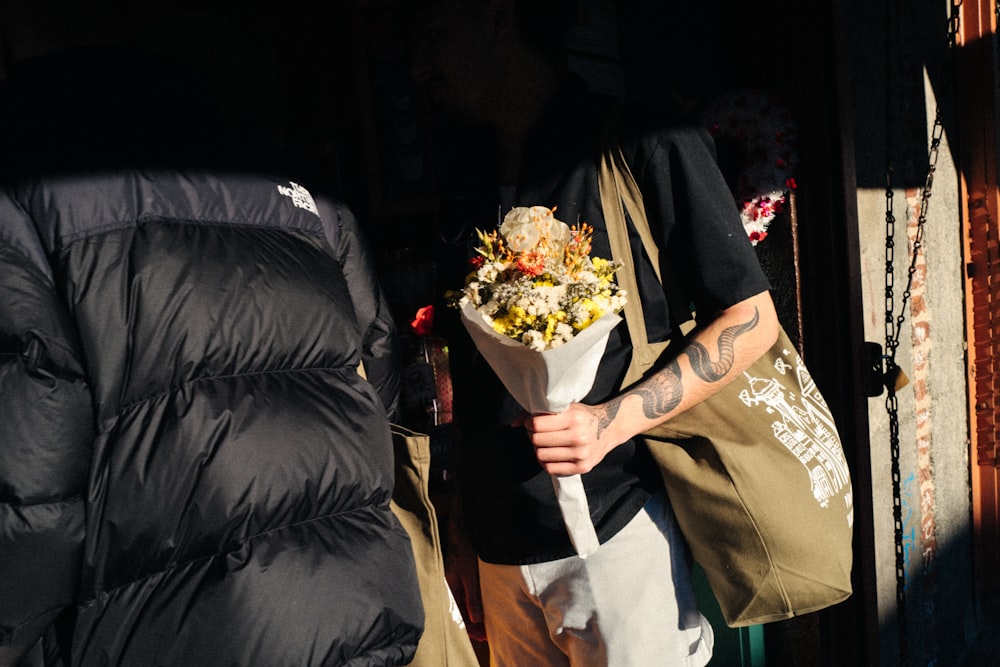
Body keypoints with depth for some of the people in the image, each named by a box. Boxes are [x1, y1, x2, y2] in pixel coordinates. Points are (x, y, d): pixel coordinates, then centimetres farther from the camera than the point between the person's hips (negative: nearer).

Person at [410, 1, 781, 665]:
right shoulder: (467, 173, 8)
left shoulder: (645, 143, -8)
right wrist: (462, 534, 12)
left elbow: (752, 319, -6)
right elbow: (468, 371, 11)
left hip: (616, 531, -5)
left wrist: (615, 421, -19)